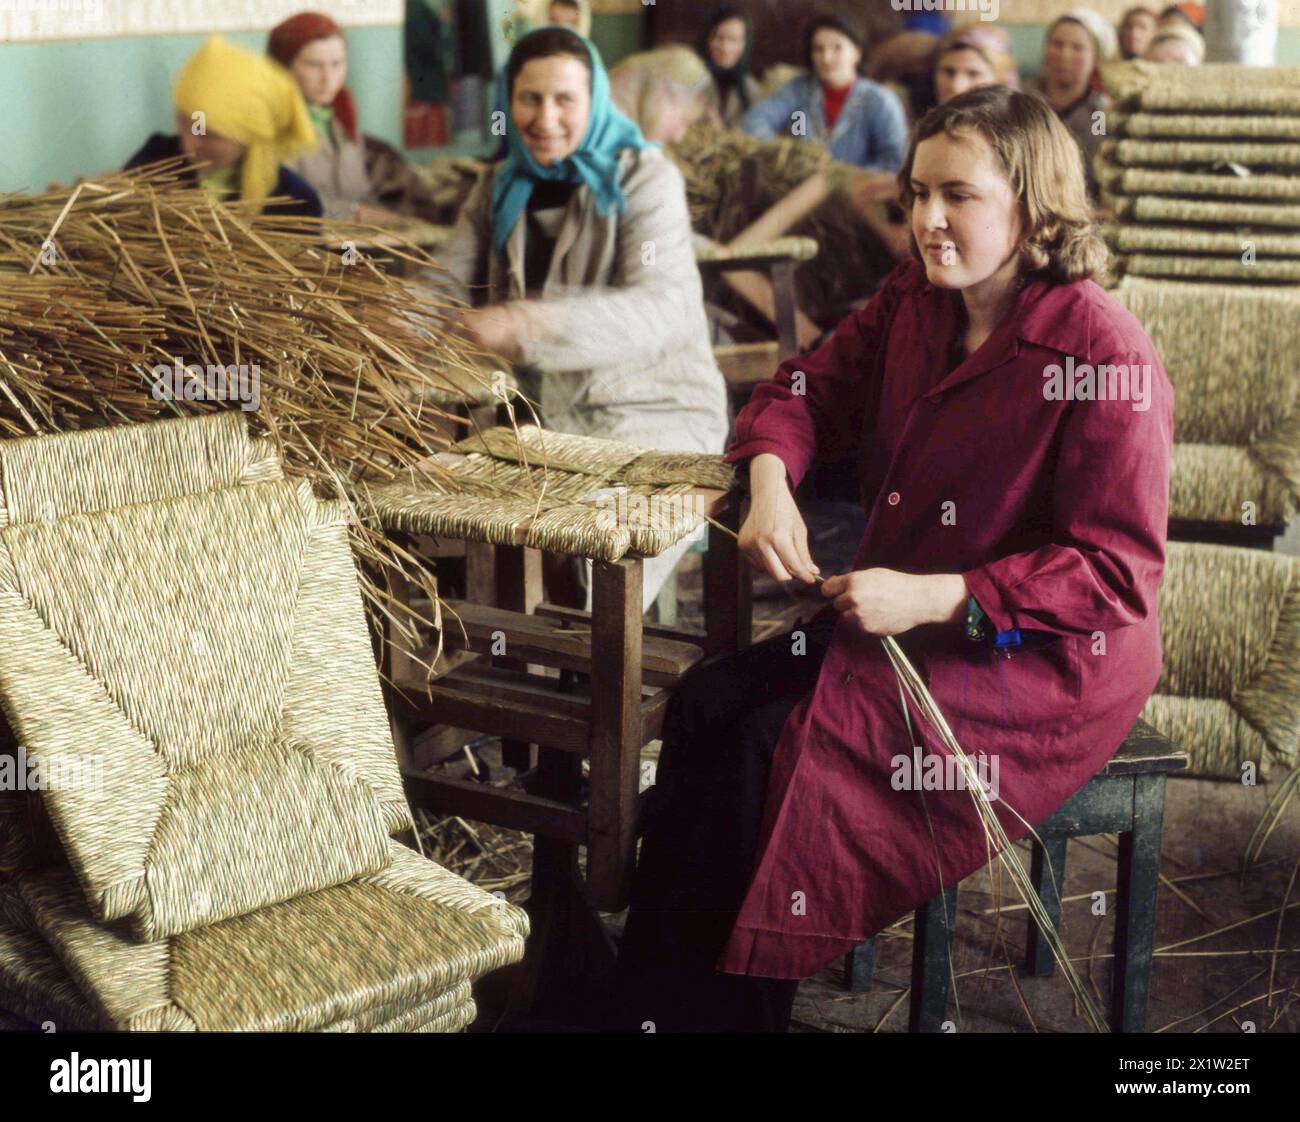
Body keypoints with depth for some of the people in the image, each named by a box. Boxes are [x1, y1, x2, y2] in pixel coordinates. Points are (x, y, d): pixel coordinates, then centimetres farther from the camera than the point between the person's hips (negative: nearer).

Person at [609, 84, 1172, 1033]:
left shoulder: (1102, 349, -19)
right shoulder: (914, 302, 4)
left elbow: (1118, 571, -20)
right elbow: (809, 392, 15)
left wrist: (933, 598, -26)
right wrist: (771, 483, -9)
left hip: (1046, 664, -8)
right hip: (909, 626, 8)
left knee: (771, 745, -23)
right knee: (707, 704, -12)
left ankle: (733, 1000, -6)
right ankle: (656, 1002, -7)